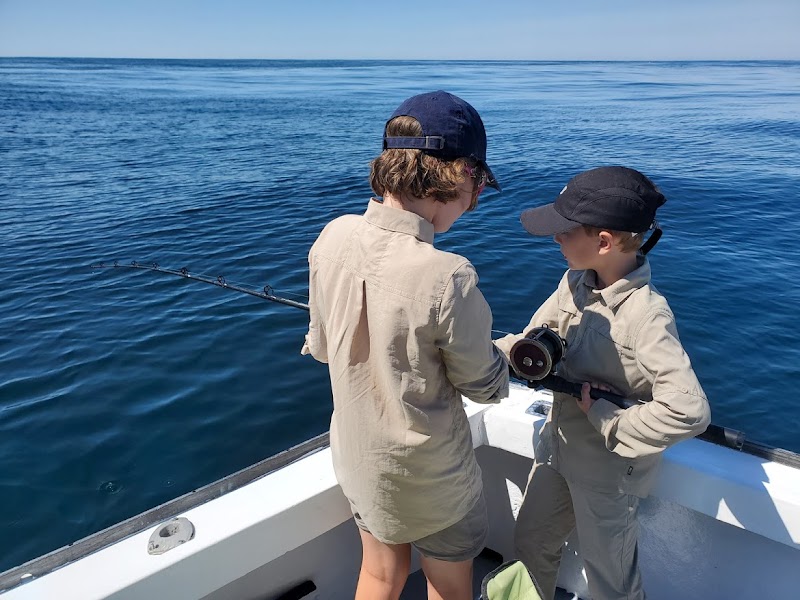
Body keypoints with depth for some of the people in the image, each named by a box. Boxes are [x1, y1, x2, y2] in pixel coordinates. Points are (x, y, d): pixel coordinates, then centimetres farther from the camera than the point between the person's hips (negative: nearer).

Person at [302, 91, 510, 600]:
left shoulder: (333, 237, -14)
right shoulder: (448, 277, -34)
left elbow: (321, 346, 0)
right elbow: (485, 386, -17)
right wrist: (504, 356, 5)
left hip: (356, 457, 6)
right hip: (429, 477, -5)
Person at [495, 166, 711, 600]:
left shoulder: (646, 314, -31)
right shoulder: (576, 280, -9)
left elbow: (688, 410, -39)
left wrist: (608, 422, -27)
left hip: (608, 467, -7)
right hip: (558, 442, 7)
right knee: (531, 545, 26)